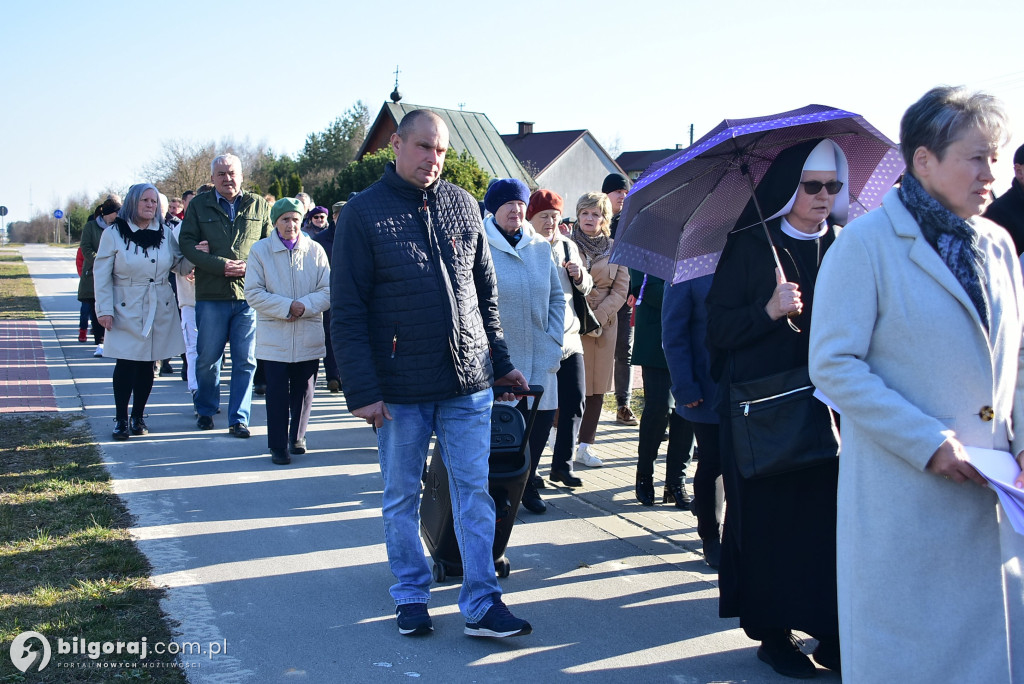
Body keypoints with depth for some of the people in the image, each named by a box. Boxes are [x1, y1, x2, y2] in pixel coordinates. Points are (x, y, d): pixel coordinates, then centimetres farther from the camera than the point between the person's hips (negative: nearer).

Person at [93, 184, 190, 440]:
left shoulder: (165, 234, 7)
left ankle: (138, 416, 19)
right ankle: (121, 419, 6)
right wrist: (105, 310, -11)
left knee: (147, 363, 7)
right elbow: (102, 275, -4)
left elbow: (180, 265, 11)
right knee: (126, 363, -6)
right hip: (127, 311, -3)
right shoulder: (114, 234, -3)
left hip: (160, 310, 3)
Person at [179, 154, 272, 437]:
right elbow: (187, 243, 0)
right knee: (207, 358, 8)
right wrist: (220, 265, -12)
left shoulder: (258, 205, 10)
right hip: (211, 295, 0)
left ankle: (238, 418, 10)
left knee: (245, 360, 2)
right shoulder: (199, 205, 8)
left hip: (249, 294, 0)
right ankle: (206, 411, 27)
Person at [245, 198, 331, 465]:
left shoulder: (315, 250, 2)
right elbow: (253, 293, -5)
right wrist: (287, 306, -15)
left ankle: (297, 437, 29)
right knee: (277, 393, -2)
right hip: (274, 336, -1)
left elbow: (327, 291, -1)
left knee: (304, 391, 10)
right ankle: (278, 445, 9)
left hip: (309, 335, 2)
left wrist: (304, 306, -17)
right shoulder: (260, 250, 0)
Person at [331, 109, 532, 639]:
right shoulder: (364, 212, -4)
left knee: (474, 490, 4)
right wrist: (361, 390, -12)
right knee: (402, 496, 10)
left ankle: (481, 604, 11)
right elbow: (347, 311, -7)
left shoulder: (463, 205, 7)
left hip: (468, 381, 3)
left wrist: (500, 362, 13)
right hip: (399, 386, -3)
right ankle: (411, 595, 25)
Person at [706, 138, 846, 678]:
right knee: (769, 517, -1)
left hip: (831, 404, 3)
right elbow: (718, 328, -4)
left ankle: (831, 631, 12)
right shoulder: (749, 247, 0)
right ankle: (773, 631, 13)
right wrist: (769, 311, -19)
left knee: (832, 515, -1)